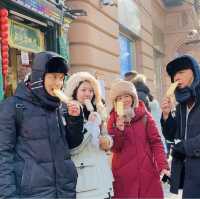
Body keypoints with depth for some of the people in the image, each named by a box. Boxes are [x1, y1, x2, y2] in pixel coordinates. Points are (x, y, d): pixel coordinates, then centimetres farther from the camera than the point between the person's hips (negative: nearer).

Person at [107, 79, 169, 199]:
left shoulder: (144, 115, 1)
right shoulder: (113, 119, 3)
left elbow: (156, 141, -2)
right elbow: (115, 149, -2)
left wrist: (163, 165, -14)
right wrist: (119, 130, -18)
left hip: (147, 171, 0)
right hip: (124, 173, 0)